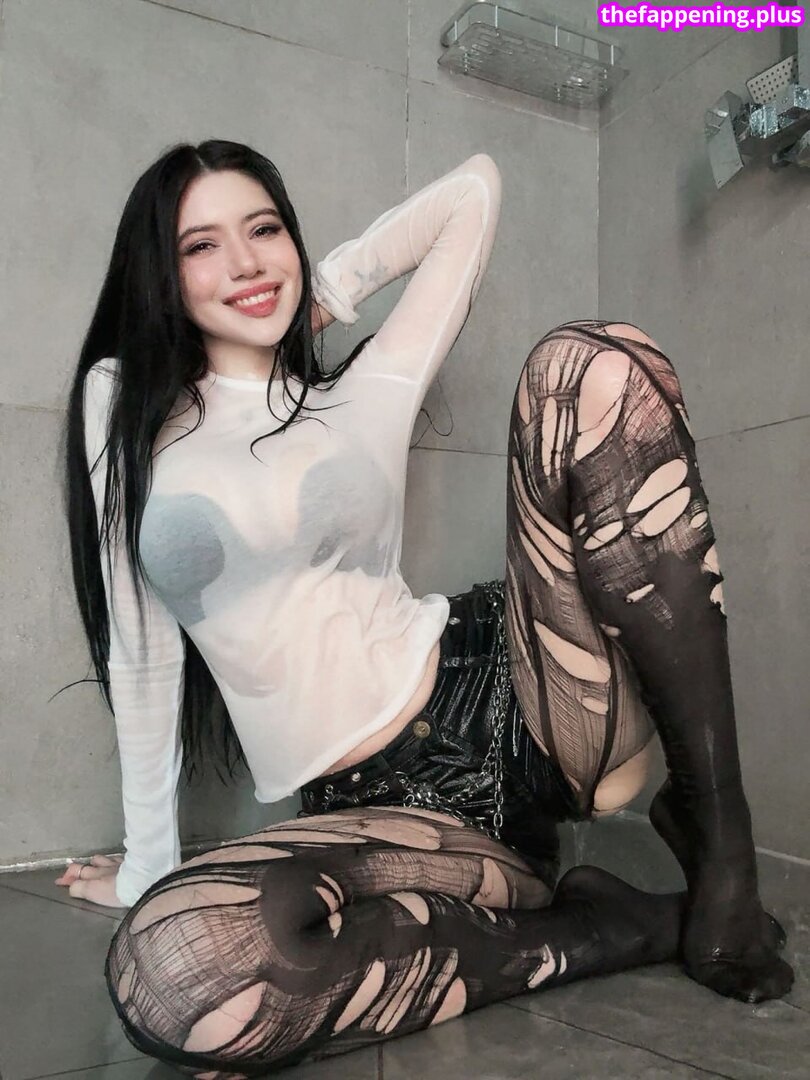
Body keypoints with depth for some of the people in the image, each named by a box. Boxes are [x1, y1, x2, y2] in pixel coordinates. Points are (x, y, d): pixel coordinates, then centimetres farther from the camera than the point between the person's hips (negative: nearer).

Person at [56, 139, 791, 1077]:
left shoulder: (361, 397, 12)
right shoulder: (122, 403, 11)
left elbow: (474, 185, 22)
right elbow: (142, 651, 10)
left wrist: (326, 292, 21)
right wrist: (146, 864, 11)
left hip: (511, 703, 1)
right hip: (377, 802, 0)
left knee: (594, 364, -18)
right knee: (167, 973, -33)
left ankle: (715, 832, -13)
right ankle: (610, 929, -11)